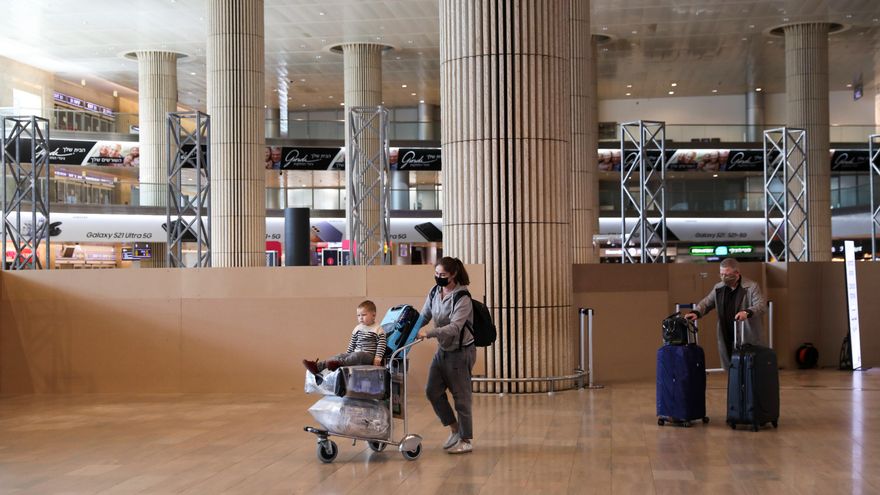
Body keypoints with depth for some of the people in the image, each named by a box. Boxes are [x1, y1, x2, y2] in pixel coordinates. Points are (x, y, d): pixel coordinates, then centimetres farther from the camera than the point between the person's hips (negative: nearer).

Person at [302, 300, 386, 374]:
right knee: (341, 356, -13)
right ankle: (318, 366, -27)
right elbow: (352, 344, 22)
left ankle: (339, 364, -59)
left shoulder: (378, 329, -4)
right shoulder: (357, 329, 15)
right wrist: (347, 355, 17)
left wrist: (378, 358, -20)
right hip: (355, 354, 6)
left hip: (369, 355, -6)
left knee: (357, 355, -37)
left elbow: (381, 345, -10)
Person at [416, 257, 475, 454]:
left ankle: (466, 440, 13)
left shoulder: (462, 298, -19)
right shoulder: (434, 293, 3)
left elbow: (455, 327, -28)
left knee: (461, 396, 0)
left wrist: (429, 332, -38)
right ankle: (455, 429, 25)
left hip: (461, 351, -8)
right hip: (443, 350, 8)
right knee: (432, 390, 8)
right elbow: (423, 317, 7)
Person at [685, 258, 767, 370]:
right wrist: (696, 312, -6)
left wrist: (747, 312, -32)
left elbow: (762, 306, -12)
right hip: (727, 339, 4)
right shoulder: (718, 288, 10)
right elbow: (706, 303, 16)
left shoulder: (752, 287, -4)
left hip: (749, 339, -4)